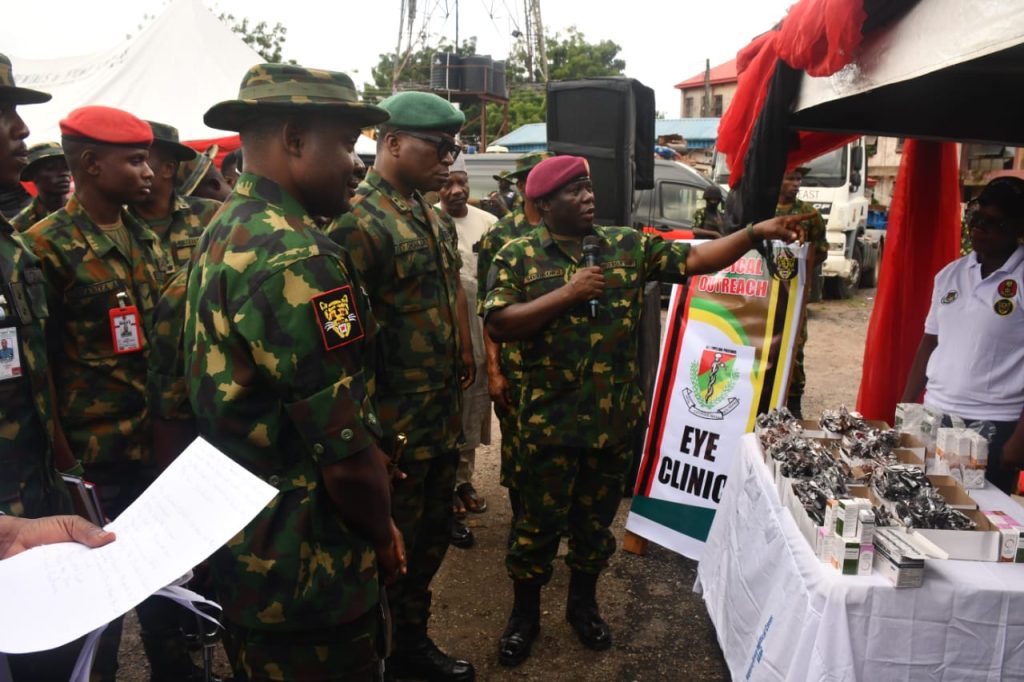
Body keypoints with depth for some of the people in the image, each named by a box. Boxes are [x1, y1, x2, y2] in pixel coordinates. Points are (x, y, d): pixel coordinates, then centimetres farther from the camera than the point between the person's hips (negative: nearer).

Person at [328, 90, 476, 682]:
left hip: (444, 417, 9)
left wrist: (461, 366, 19)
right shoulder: (360, 222, -17)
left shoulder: (433, 218, 12)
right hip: (396, 427, -9)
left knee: (433, 538, 21)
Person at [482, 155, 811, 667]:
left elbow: (695, 259, -1)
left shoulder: (628, 245, 4)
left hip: (614, 415, 3)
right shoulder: (518, 255, -4)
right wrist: (567, 294, -19)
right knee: (541, 521, 9)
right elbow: (498, 325, -14)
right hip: (551, 418, -3)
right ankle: (524, 614, 31)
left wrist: (755, 232, -13)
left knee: (596, 518, 18)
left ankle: (583, 604, 40)